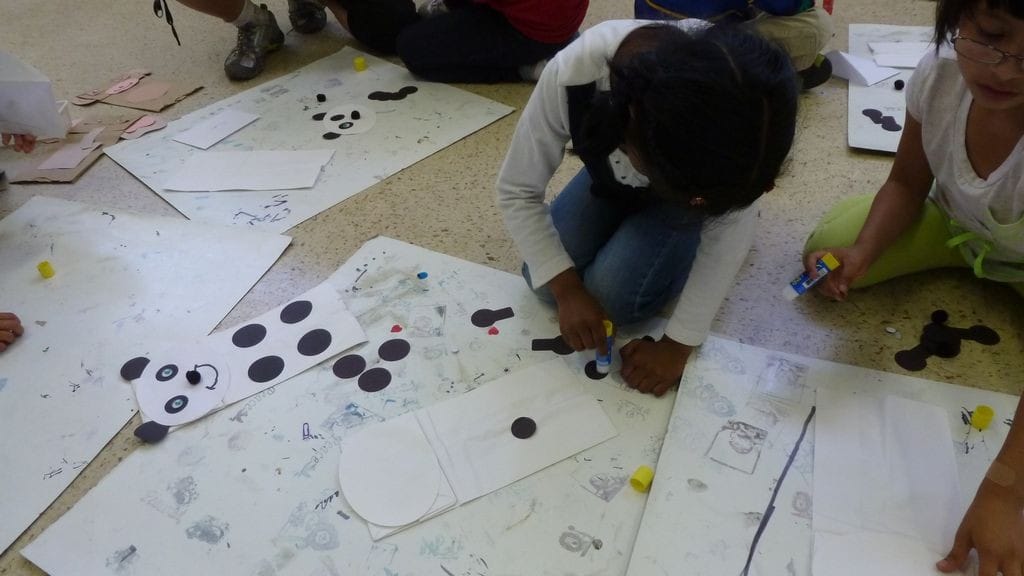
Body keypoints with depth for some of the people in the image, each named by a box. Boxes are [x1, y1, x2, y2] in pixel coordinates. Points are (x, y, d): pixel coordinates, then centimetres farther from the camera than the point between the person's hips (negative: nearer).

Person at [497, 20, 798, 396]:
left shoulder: (738, 113, -39)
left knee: (614, 294, -20)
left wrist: (677, 345, -24)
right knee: (543, 279, -10)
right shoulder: (573, 75, -39)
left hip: (705, 188, -2)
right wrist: (566, 287, -30)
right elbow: (517, 192, -25)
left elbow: (732, 230, -26)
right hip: (610, 178, 2)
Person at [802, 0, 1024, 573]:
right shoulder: (941, 74, -29)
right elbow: (907, 185, -10)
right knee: (826, 249, -16)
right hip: (954, 220, 3)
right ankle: (963, 255, 11)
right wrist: (861, 253, -33)